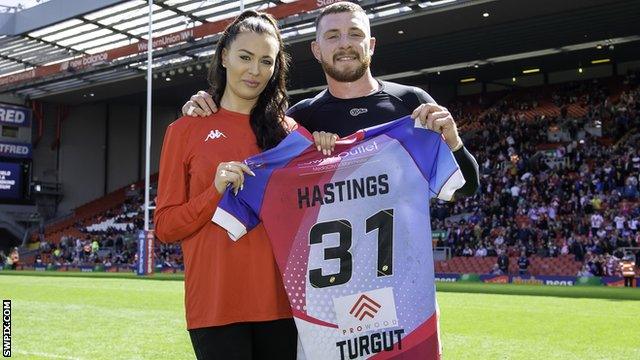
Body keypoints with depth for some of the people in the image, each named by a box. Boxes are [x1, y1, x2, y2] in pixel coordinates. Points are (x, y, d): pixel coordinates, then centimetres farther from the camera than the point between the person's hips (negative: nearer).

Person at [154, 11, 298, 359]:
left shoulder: (288, 131, 10)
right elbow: (165, 226, 2)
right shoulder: (186, 130, 3)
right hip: (216, 303, -2)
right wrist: (216, 192, -15)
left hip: (281, 300, 3)